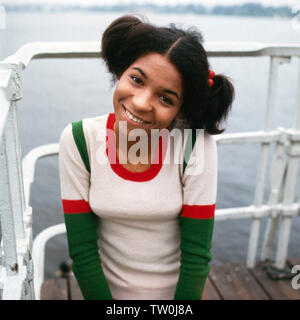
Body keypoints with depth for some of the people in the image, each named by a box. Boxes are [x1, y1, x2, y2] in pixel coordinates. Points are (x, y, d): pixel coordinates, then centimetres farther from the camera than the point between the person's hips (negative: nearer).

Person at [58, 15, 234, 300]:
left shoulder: (196, 146, -24)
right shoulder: (78, 140, -21)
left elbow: (197, 253, -18)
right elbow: (82, 247, -15)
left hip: (179, 288, 0)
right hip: (107, 287, 1)